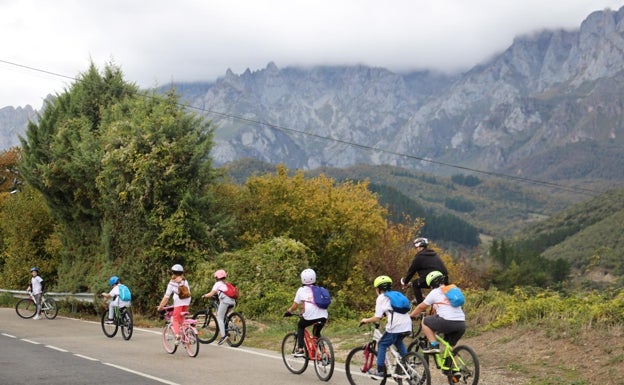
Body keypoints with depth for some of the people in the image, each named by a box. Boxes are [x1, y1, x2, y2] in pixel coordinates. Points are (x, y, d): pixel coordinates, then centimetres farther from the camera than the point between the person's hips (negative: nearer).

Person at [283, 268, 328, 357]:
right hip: (323, 316, 4)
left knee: (300, 326, 26)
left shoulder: (301, 290, 12)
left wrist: (288, 312, 29)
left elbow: (295, 306, 11)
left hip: (310, 316, -3)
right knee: (316, 333, 30)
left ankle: (300, 350, 14)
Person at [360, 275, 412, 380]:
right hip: (407, 327, 7)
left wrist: (366, 320, 12)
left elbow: (377, 318, -3)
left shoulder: (381, 298, 3)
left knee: (382, 344, 11)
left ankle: (380, 371, 9)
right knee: (398, 342, 32)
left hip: (395, 327, -7)